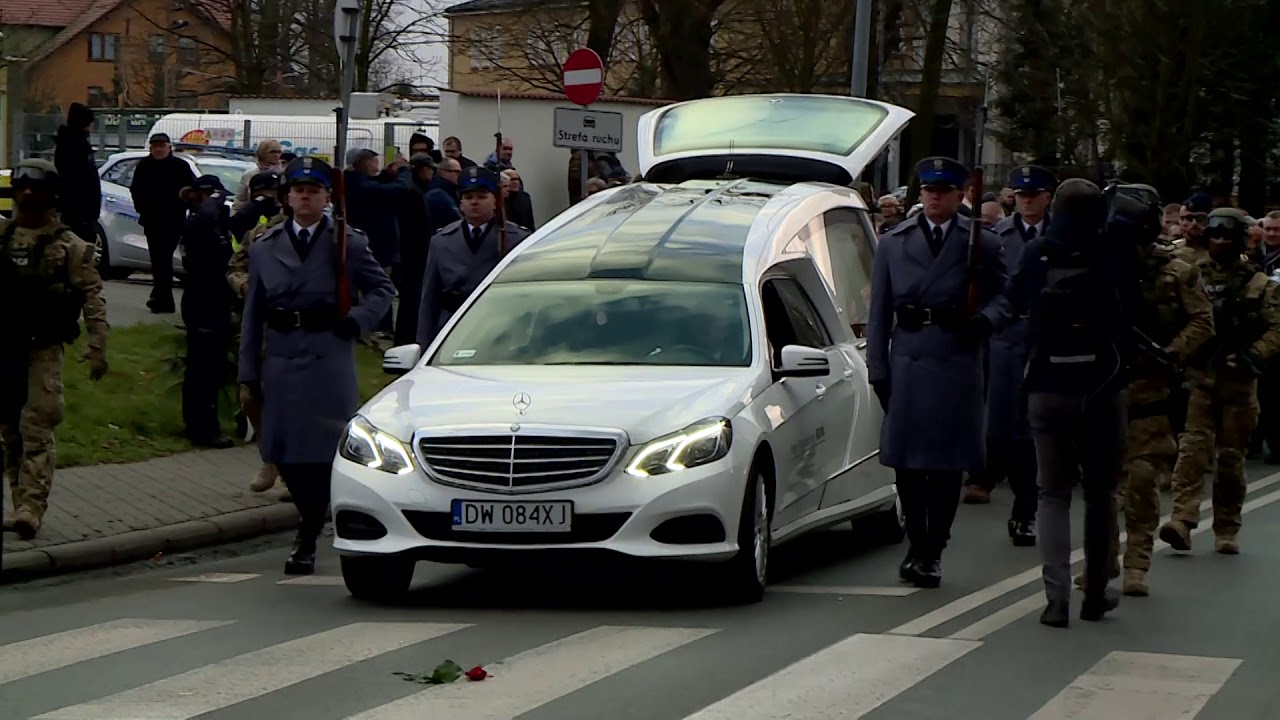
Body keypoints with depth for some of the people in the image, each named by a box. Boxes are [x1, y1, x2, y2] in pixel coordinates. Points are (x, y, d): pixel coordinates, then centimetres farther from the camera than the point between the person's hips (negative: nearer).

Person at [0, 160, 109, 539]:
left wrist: (97, 348, -10)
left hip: (43, 350, -4)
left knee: (37, 430, -11)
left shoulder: (70, 246, -1)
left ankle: (31, 508, -16)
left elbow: (93, 298, -4)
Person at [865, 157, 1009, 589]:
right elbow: (879, 311, 10)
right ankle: (918, 547, 18)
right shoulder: (893, 243, 11)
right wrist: (877, 369, 3)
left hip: (957, 366, -2)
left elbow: (1000, 297, 7)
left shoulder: (982, 244, 6)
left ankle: (932, 552, 10)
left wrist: (983, 321, -16)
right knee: (907, 464, 4)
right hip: (907, 363, 2)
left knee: (948, 464, 1)